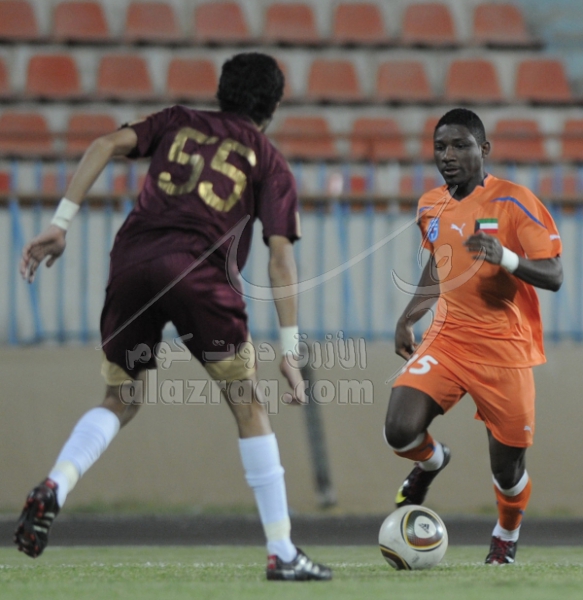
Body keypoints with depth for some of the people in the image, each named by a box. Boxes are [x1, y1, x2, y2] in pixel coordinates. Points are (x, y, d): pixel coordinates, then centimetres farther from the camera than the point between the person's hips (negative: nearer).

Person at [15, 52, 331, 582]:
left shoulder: (177, 122, 26)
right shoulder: (269, 161, 18)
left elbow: (107, 146, 8)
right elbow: (280, 254, 8)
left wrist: (60, 225, 4)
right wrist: (289, 350, 8)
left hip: (131, 265, 3)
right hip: (199, 272, -3)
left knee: (121, 401, 19)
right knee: (249, 407, 10)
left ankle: (53, 488, -8)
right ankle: (282, 553, 8)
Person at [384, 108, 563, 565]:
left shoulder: (515, 202, -11)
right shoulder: (431, 206, 7)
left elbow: (553, 275, -14)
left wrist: (505, 257, -31)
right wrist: (409, 317, 20)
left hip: (505, 350, -4)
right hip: (447, 339, 4)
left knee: (507, 467, 3)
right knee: (401, 431, -19)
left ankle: (507, 536, 36)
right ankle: (432, 462, 18)